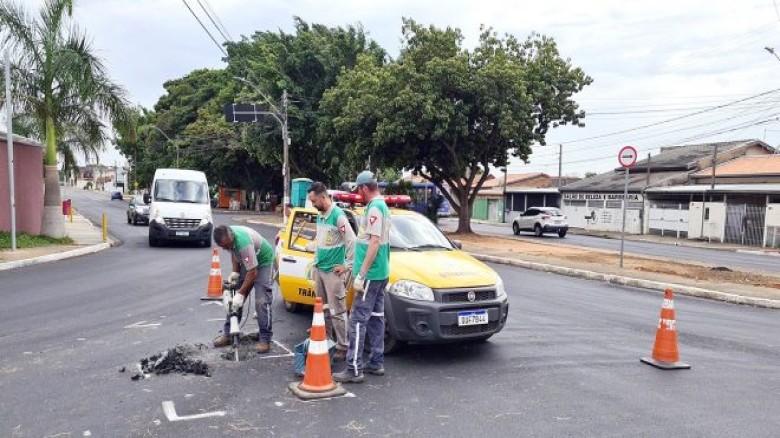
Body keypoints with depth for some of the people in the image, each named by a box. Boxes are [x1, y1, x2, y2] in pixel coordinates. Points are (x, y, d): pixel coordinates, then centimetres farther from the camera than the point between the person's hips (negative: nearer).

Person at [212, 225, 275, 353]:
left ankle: (265, 339, -9)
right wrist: (235, 272, -5)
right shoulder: (227, 237, -16)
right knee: (234, 299, 5)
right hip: (246, 262, 8)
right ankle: (227, 334, 14)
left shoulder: (244, 243, -40)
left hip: (262, 261, -8)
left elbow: (252, 272, -34)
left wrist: (241, 293, -28)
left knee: (262, 301, -15)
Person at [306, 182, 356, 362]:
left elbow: (352, 242, -18)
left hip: (333, 272, -8)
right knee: (323, 309, 16)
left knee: (337, 311, -3)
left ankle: (343, 347, 5)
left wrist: (347, 265, -14)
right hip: (319, 270, 8)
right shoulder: (320, 216, 11)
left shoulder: (338, 216, -16)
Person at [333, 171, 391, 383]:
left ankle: (354, 369, -3)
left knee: (358, 320, -7)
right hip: (381, 273, 10)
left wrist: (361, 275, -21)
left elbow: (374, 242, -22)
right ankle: (377, 363, 22)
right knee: (376, 317, 14)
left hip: (370, 275, -10)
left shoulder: (374, 208, -15)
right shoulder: (383, 206, 15)